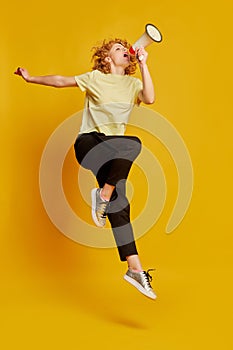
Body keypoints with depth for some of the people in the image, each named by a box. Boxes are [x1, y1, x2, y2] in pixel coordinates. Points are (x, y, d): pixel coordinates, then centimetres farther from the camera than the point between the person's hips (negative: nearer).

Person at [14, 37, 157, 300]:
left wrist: (143, 64, -8)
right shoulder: (95, 78, 9)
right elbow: (62, 81, 10)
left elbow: (149, 98, -5)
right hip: (89, 142, -3)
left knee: (118, 207, -9)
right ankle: (103, 195, -20)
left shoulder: (133, 83, 15)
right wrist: (31, 78, 7)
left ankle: (135, 270, -4)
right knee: (133, 144, -34)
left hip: (114, 154, 3)